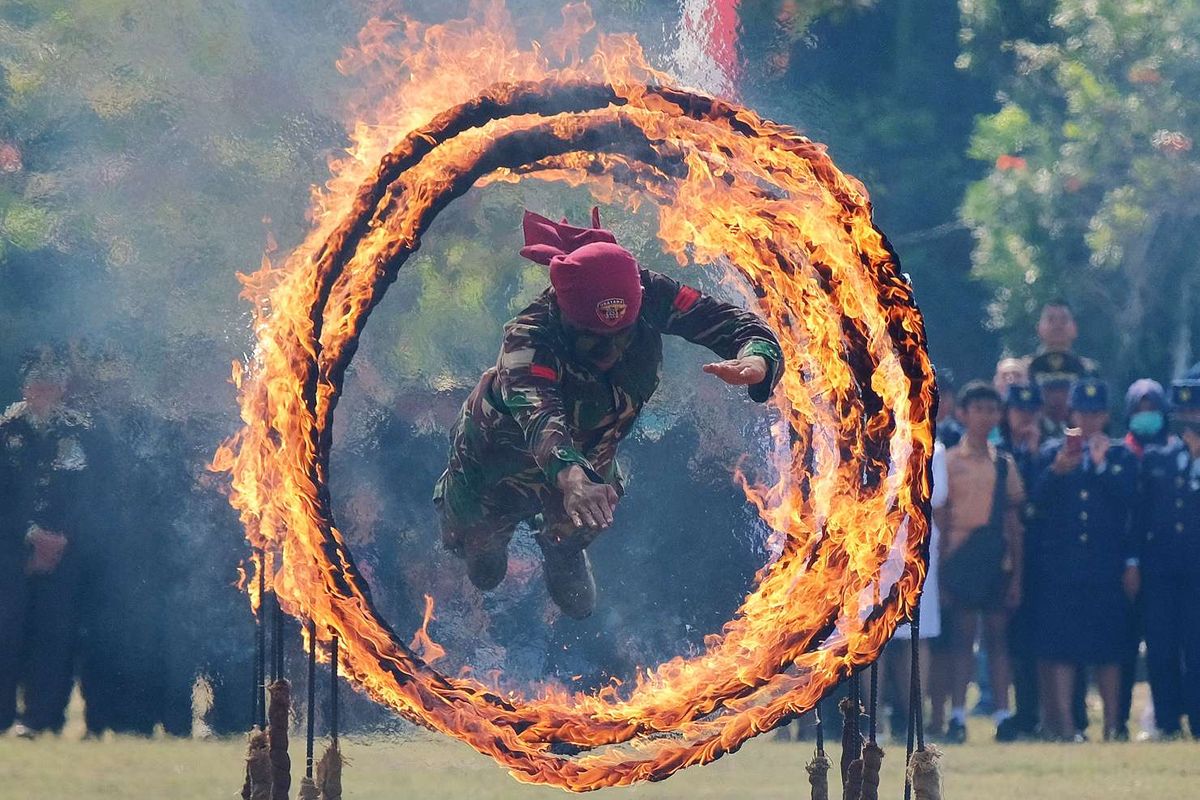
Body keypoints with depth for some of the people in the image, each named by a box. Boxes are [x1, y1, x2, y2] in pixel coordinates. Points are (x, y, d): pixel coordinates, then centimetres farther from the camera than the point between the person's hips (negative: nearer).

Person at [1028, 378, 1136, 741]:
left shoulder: (1121, 457, 9)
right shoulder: (1052, 453, 10)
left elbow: (1130, 507, -3)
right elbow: (1036, 502, -1)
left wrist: (1101, 465, -8)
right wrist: (1057, 471, -16)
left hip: (1106, 568, 0)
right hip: (1060, 567, 0)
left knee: (1108, 648, 1)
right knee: (1061, 645, -5)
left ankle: (1111, 725, 5)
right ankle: (1064, 724, -3)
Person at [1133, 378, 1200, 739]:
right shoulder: (1155, 459, 12)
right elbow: (1140, 515, 10)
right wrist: (1134, 561, 3)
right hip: (1159, 569, 2)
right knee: (1161, 649, 0)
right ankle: (1167, 723, 6)